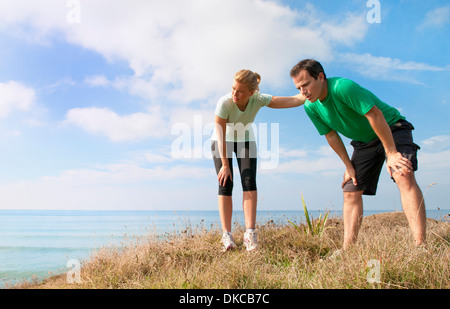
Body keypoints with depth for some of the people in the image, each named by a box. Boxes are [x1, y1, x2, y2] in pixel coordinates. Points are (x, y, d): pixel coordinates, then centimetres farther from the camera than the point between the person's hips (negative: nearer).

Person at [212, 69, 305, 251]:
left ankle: (249, 233, -13)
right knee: (225, 185, -11)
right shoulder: (224, 103, -32)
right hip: (222, 142, -2)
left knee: (249, 182, -14)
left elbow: (292, 101, -34)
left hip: (245, 140, 2)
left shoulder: (258, 100, -26)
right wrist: (225, 165, -24)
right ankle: (227, 235, -9)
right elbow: (221, 137, -28)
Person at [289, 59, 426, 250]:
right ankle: (347, 249, 0)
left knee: (404, 177, -29)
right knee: (351, 192, -3)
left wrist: (391, 153, -25)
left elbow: (375, 115, -28)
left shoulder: (343, 87, -30)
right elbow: (331, 136, 0)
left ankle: (420, 245, -29)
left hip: (391, 129, -6)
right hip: (364, 142, 6)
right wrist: (349, 166, 0)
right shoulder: (310, 107, -9)